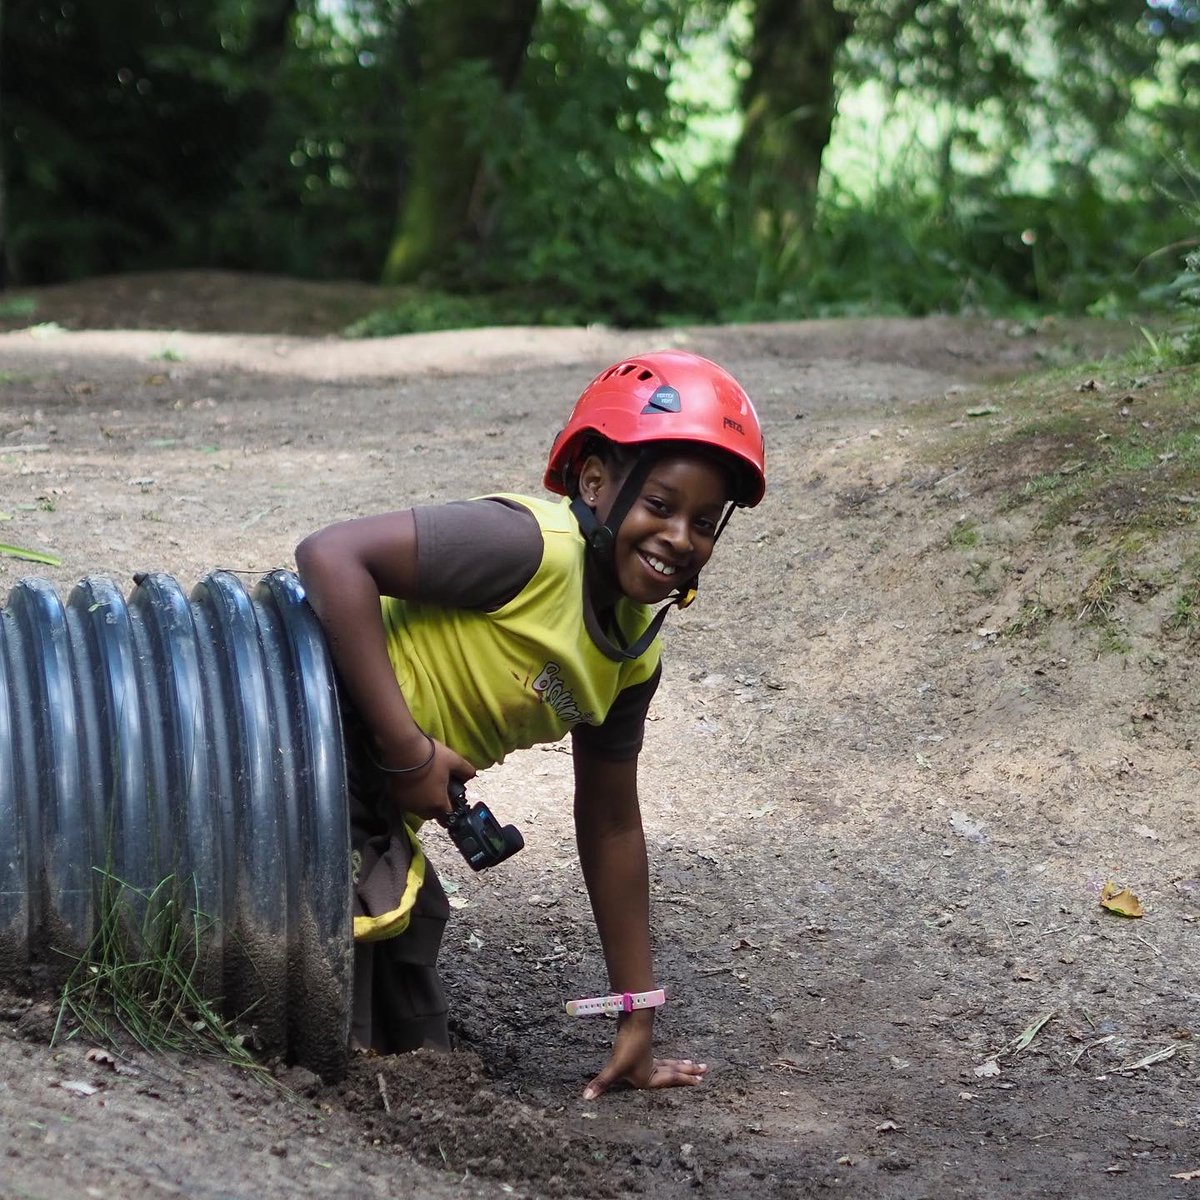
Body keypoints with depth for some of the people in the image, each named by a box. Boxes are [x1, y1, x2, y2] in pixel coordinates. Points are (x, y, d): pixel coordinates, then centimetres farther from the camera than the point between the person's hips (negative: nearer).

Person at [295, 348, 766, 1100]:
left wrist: (638, 1022, 18)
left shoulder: (635, 655, 7)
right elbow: (331, 556, -29)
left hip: (379, 809, 10)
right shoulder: (534, 546, -21)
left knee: (414, 1053, 19)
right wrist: (406, 748, -28)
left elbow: (611, 827, 17)